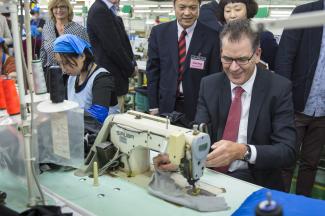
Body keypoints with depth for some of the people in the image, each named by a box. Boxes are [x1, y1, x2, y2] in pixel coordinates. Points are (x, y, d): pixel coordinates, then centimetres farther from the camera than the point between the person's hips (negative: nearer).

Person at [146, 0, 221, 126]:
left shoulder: (211, 37, -8)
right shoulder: (159, 32, -1)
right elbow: (153, 70, 1)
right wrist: (153, 106, -1)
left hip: (197, 107, -1)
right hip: (166, 105, 2)